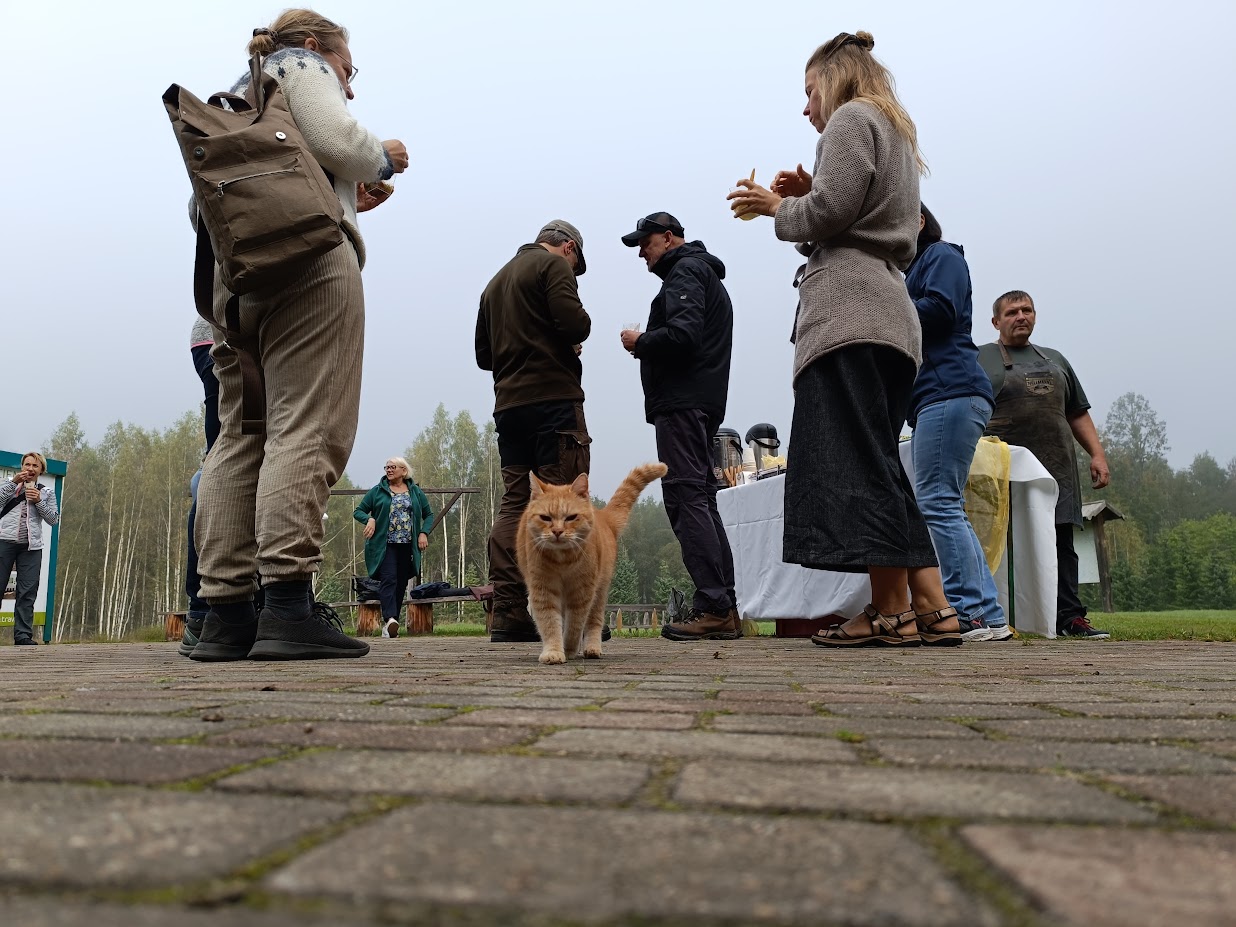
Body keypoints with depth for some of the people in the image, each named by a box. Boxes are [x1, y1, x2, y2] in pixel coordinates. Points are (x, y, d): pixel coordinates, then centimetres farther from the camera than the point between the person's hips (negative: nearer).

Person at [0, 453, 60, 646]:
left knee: (27, 592, -2)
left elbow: (53, 519, 9)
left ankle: (23, 635, 0)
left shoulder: (47, 492, 16)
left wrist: (38, 501, -3)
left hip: (31, 547, 1)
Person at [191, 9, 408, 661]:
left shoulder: (235, 96, 36)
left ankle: (225, 613, -3)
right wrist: (383, 158, 14)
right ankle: (288, 606, -25)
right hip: (310, 260, -8)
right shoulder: (299, 66, 12)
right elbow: (335, 141, -8)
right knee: (306, 426, -16)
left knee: (239, 435, 1)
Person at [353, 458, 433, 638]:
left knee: (401, 583, 3)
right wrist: (369, 519, -10)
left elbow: (429, 515, 19)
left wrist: (424, 533, 1)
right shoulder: (377, 491, 8)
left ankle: (389, 623, 11)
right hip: (385, 545, -3)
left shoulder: (415, 492, 14)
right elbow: (358, 511, 12)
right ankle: (390, 618, -33)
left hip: (407, 546, 3)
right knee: (388, 579, -19)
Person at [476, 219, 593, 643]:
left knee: (513, 504, 4)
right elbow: (574, 323, -15)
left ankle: (508, 615, 0)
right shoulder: (554, 265, 1)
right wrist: (574, 339, 6)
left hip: (508, 404, 7)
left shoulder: (496, 281, 25)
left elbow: (483, 354, 26)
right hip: (554, 398, -7)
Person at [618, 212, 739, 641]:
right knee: (700, 499, 9)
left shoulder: (684, 272, -4)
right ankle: (724, 608, 8)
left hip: (681, 402, -11)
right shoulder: (706, 273, 28)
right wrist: (647, 344, 15)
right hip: (703, 400, 11)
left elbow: (681, 335, -20)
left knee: (686, 497, -13)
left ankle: (713, 606, -16)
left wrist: (640, 342, -5)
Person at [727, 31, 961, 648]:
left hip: (847, 312, -9)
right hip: (890, 316, 10)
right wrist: (807, 195, 20)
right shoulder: (897, 132, 32)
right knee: (876, 464, 6)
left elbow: (829, 210, -11)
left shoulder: (851, 117, 4)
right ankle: (933, 609, 3)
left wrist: (778, 206, 7)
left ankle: (892, 610, -10)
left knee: (857, 461, -11)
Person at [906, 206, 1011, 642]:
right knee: (947, 509, 5)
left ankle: (970, 612, -17)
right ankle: (989, 616, 4)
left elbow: (939, 311, -12)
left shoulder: (942, 255, 5)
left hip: (951, 392, -10)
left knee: (936, 503, -16)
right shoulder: (913, 268, 31)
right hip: (934, 398, 10)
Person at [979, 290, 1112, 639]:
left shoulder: (1055, 360, 25)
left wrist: (1097, 454, 12)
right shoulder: (981, 358, 8)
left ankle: (1069, 616, 5)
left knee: (1062, 543, 2)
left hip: (1057, 467, 5)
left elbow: (1078, 414, 24)